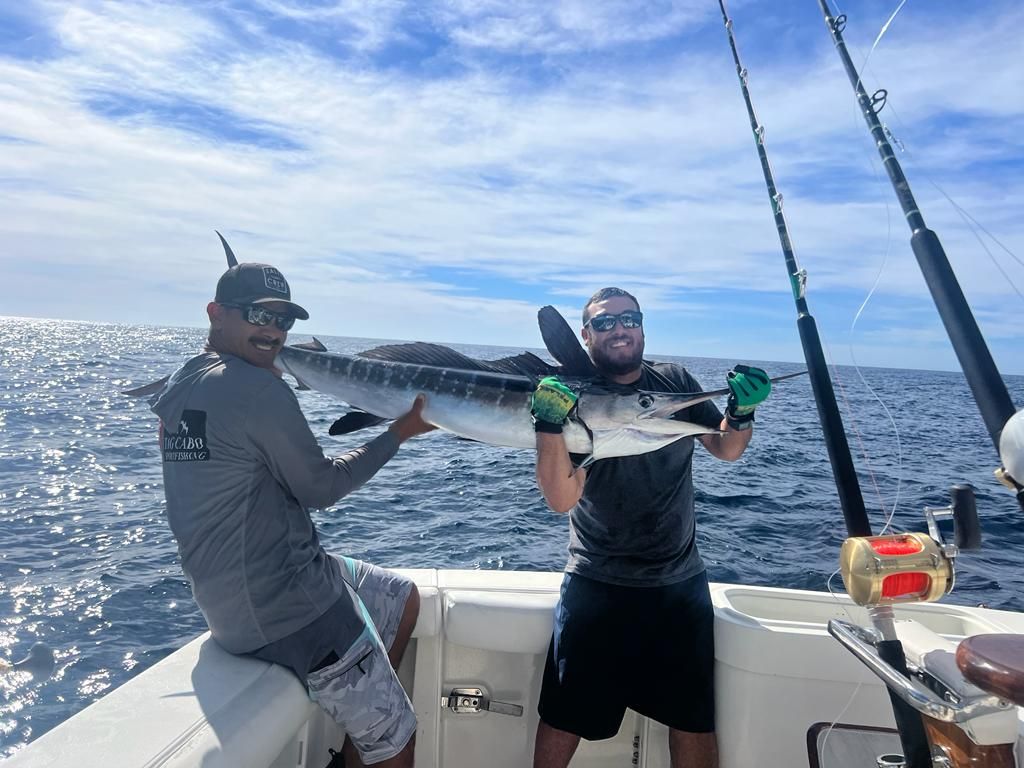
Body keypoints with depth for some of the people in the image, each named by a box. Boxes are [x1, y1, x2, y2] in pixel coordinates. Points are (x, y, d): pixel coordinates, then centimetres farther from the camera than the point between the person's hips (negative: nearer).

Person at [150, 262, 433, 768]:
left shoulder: (180, 385, 6)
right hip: (288, 607, -10)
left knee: (405, 598, 26)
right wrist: (399, 433, -5)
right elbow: (320, 488, -15)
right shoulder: (259, 388, -23)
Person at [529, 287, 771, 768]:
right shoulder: (572, 397, -9)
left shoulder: (674, 382, 1)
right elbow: (561, 499, -20)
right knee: (563, 718, 5)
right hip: (596, 587, -2)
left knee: (695, 719, 15)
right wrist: (549, 423, -33)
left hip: (681, 585, 3)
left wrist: (741, 411, -14)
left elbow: (727, 449, 6)